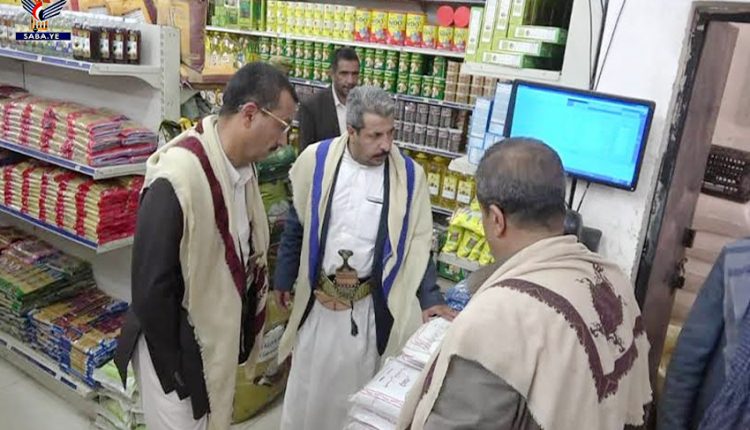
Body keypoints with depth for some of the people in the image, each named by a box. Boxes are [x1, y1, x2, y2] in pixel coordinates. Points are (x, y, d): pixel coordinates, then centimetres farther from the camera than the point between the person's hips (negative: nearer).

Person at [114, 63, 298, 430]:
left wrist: (241, 335, 12)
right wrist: (173, 370, -14)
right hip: (176, 348, -7)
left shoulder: (243, 166, -4)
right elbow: (151, 286, -24)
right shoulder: (176, 180, -30)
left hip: (221, 336, 8)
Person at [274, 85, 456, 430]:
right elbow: (296, 226, 3)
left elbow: (419, 243, -1)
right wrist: (283, 279, 8)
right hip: (318, 298, 1)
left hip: (372, 303, 0)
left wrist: (430, 297, -9)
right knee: (309, 384, 18)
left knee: (357, 385, 16)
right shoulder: (316, 160, -7)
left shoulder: (409, 174, -7)